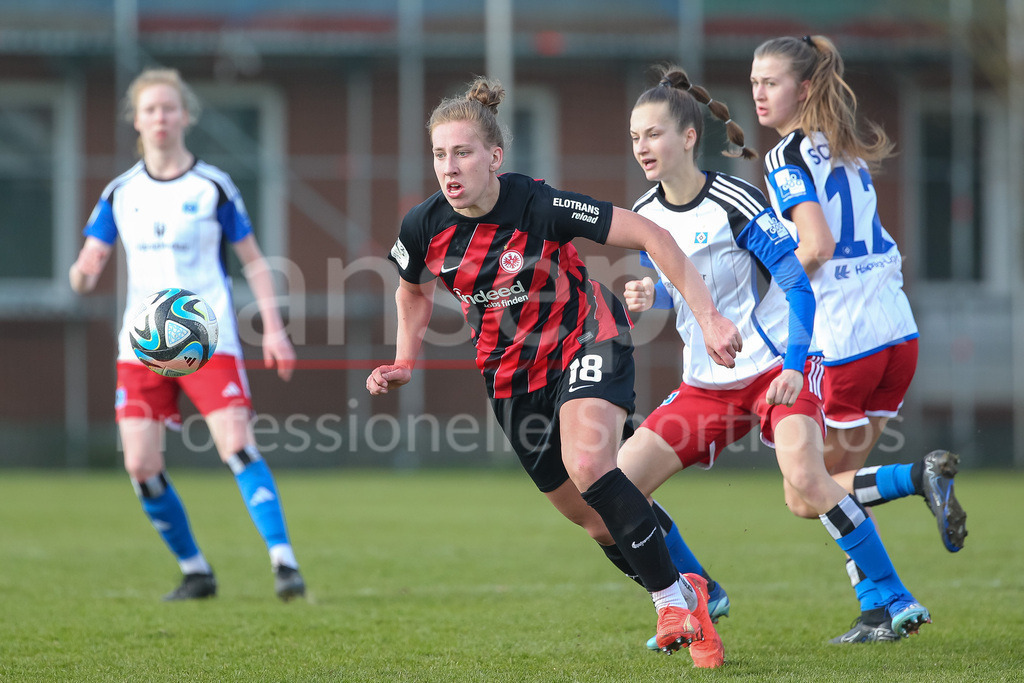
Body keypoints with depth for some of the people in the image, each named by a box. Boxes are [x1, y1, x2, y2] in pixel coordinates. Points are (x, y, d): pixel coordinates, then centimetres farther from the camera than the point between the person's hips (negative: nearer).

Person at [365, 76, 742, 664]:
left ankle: (675, 598, -17)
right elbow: (415, 290, 13)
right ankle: (684, 594, 31)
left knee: (587, 466, -31)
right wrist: (405, 364, 2)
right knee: (593, 517, 8)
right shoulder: (424, 228, -12)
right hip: (513, 369, 5)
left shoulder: (540, 207, -26)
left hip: (588, 338, -5)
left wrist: (708, 317, -23)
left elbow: (651, 237, -21)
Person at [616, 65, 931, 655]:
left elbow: (797, 284, -15)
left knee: (805, 477, -31)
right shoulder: (646, 216, 3)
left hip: (777, 367, -7)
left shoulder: (735, 202, -15)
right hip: (706, 384, 7)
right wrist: (648, 297, -5)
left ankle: (896, 599, -18)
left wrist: (794, 365, -25)